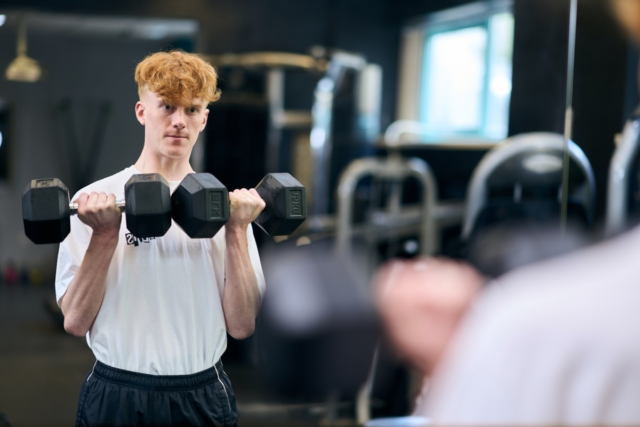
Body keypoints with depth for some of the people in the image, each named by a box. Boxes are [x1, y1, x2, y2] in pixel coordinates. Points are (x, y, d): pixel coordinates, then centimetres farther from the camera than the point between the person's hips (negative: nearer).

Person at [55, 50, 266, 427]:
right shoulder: (95, 202, -3)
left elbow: (242, 325, -5)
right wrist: (105, 234, -15)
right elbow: (75, 322, -7)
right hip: (116, 396, -1)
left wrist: (236, 231, -12)